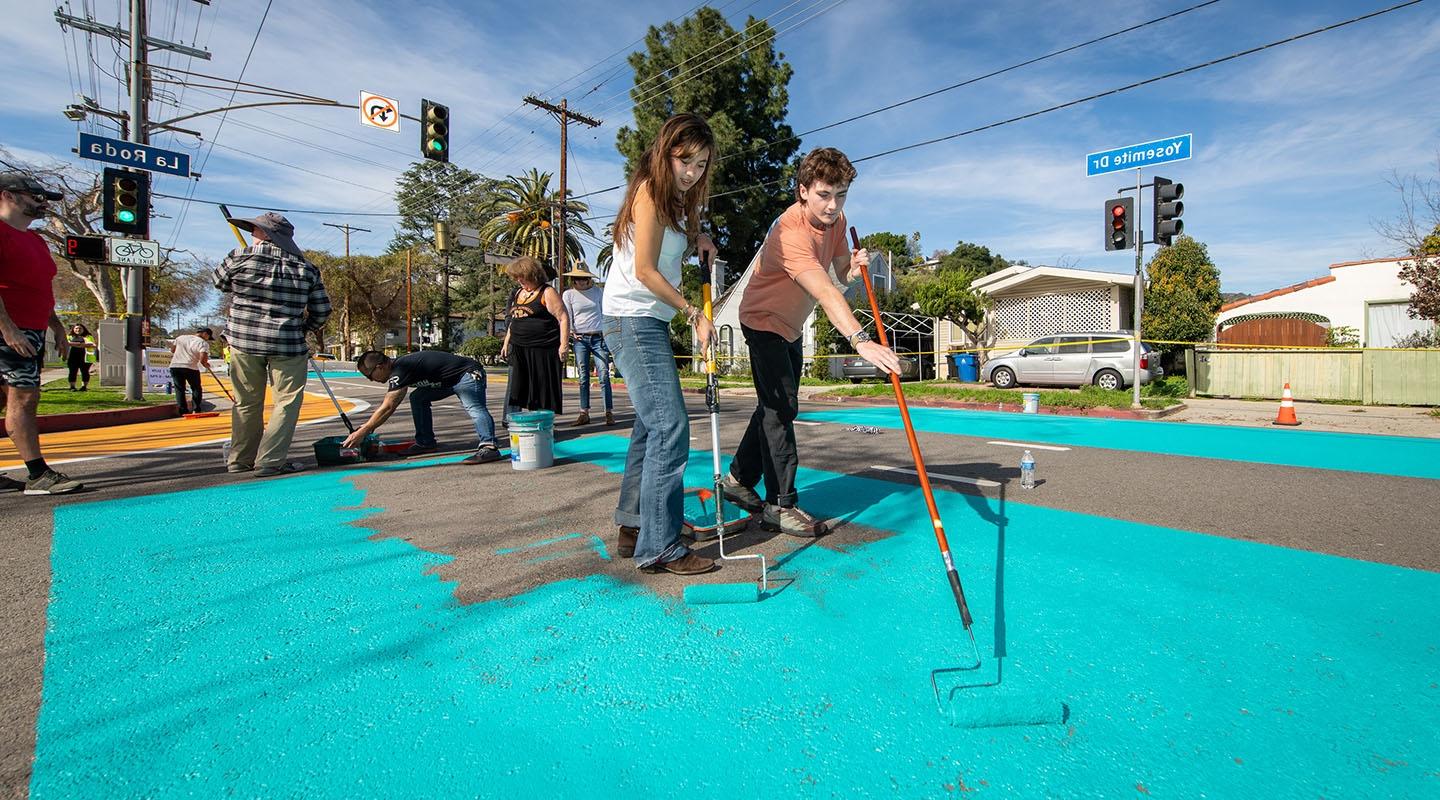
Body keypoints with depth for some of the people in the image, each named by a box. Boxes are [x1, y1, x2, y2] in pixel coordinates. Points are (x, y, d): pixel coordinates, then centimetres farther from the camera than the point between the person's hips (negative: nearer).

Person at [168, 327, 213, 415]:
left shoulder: (181, 337, 14)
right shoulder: (203, 343, -4)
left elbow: (172, 350, 22)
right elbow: (202, 360, -15)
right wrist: (206, 365, 5)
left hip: (175, 366, 4)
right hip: (191, 368, -4)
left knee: (179, 389, 10)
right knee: (196, 388, 13)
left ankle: (183, 411, 7)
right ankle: (197, 410, 9)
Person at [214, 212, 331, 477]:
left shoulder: (240, 257, -2)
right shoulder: (306, 268, 1)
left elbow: (220, 282, 17)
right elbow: (322, 310, 5)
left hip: (243, 340, 2)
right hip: (287, 345, -2)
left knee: (247, 402, 15)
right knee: (287, 401, 5)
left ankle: (241, 459, 26)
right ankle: (270, 460, -1)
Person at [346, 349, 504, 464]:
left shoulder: (400, 371, -21)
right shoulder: (396, 368, 11)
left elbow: (387, 408, -23)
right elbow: (387, 405, 22)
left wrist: (362, 432, -17)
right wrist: (369, 426, 21)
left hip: (469, 373, -11)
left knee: (474, 408, -33)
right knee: (417, 398, 11)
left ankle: (489, 447, -49)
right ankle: (425, 443, 15)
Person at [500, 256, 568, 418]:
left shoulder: (547, 292, -6)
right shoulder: (517, 293, 17)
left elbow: (563, 318, -11)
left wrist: (564, 344, -18)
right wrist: (506, 343, 24)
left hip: (542, 349, -7)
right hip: (518, 350, 7)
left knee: (542, 390, -1)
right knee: (516, 389, 6)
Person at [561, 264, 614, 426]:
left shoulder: (598, 291, 8)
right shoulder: (568, 294, 6)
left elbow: (605, 313, 9)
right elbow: (567, 317, 2)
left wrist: (607, 333, -1)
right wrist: (571, 333, -13)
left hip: (599, 337, -1)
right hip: (580, 339, 1)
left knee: (604, 376, -6)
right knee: (583, 378, 3)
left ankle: (609, 413, -4)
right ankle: (584, 414, 7)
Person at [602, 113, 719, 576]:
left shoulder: (675, 197, 17)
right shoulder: (650, 191, -11)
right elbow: (645, 271, -16)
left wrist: (695, 235, 14)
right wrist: (694, 315, -13)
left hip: (650, 322, 10)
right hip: (633, 318, -10)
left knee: (652, 425, 12)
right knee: (670, 428, -14)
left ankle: (633, 529, 22)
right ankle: (659, 547, -8)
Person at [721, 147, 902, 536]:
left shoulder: (836, 219, -5)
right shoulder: (791, 232, -34)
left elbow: (842, 274, 2)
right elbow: (826, 294, -46)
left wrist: (856, 266, -22)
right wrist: (861, 340, -57)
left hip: (790, 327, 9)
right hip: (764, 322, -9)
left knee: (775, 406, 14)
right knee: (781, 408, -13)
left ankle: (738, 478, 29)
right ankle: (781, 505, -5)